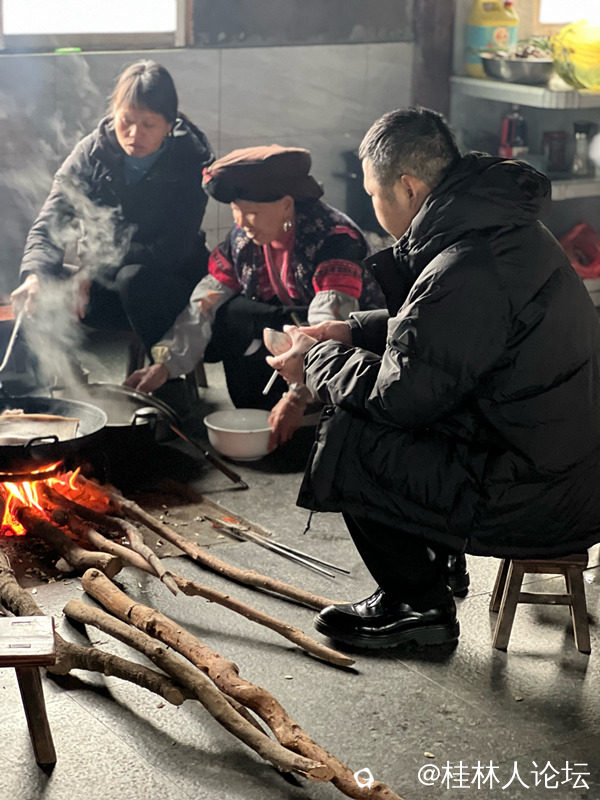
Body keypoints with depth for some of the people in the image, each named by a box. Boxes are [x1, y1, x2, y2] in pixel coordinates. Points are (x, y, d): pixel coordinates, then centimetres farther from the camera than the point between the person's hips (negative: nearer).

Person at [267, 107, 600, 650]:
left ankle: (420, 604, 13)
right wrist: (351, 331, 14)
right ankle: (433, 565, 28)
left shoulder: (466, 271, -25)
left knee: (346, 438, -3)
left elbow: (397, 395, -16)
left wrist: (317, 360, 1)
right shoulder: (506, 224, 7)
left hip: (537, 505, -10)